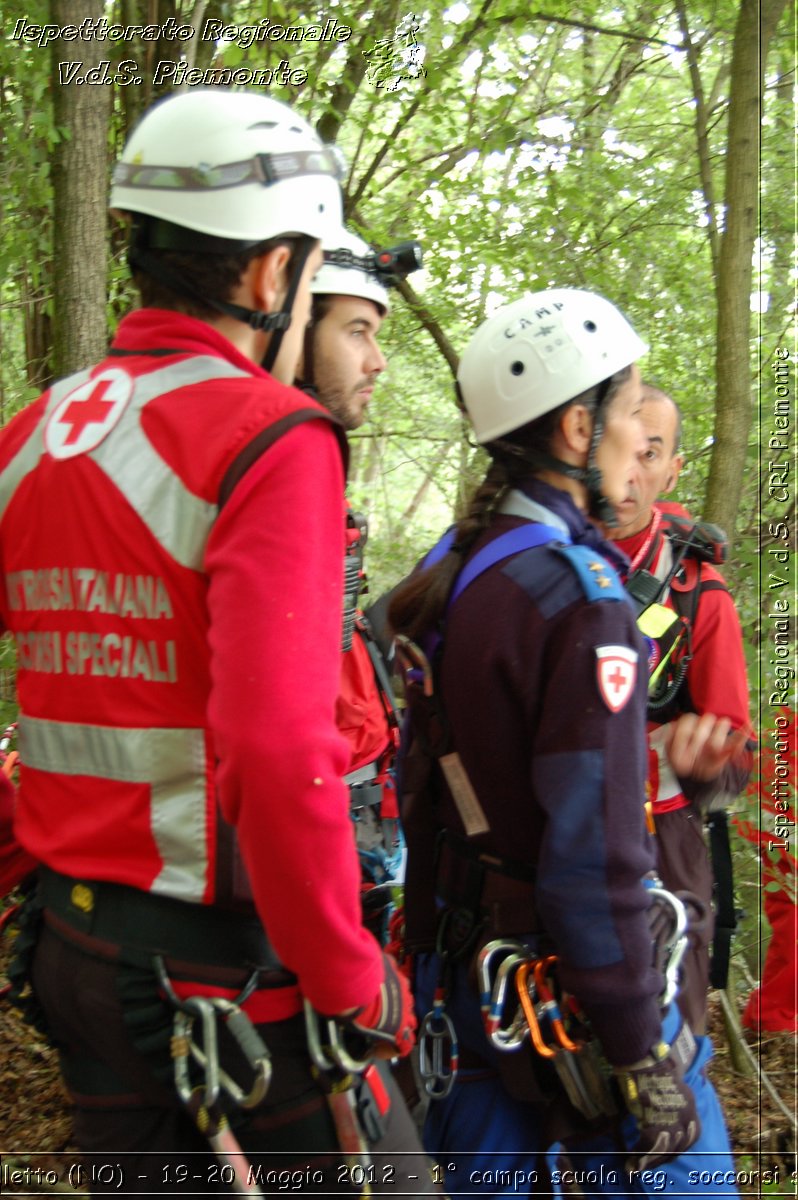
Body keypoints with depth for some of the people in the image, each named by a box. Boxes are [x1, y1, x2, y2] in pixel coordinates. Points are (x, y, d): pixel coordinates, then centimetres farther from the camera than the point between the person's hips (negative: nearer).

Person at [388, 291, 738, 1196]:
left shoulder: (448, 570, 5)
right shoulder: (580, 593, -22)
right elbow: (595, 858, -24)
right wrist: (646, 1055, -18)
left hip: (463, 972, 8)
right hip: (562, 981, -8)